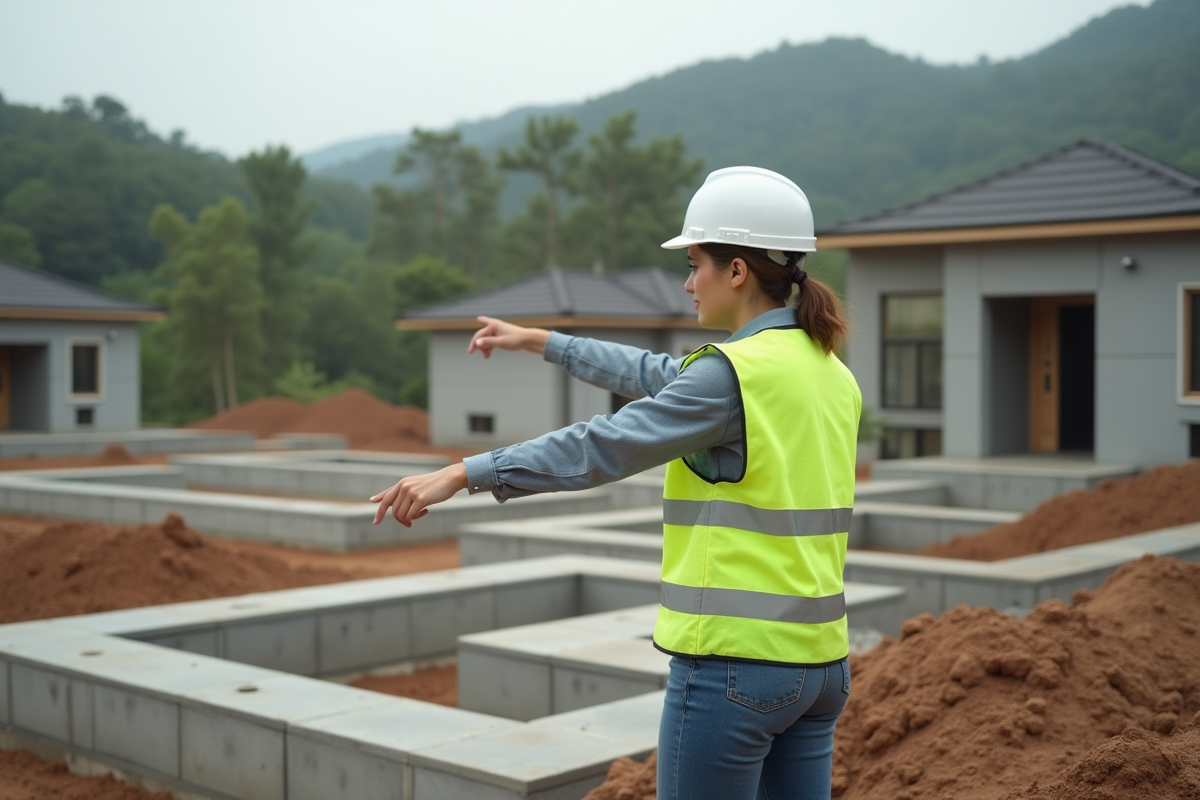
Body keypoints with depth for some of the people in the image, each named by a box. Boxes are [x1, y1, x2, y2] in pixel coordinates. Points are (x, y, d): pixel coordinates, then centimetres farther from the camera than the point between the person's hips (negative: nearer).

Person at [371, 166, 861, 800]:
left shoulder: (736, 372, -16)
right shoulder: (827, 371, 11)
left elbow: (600, 448, -19)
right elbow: (669, 381, 20)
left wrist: (460, 474, -15)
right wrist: (541, 342, 26)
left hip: (733, 661, -8)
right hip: (817, 660, 9)